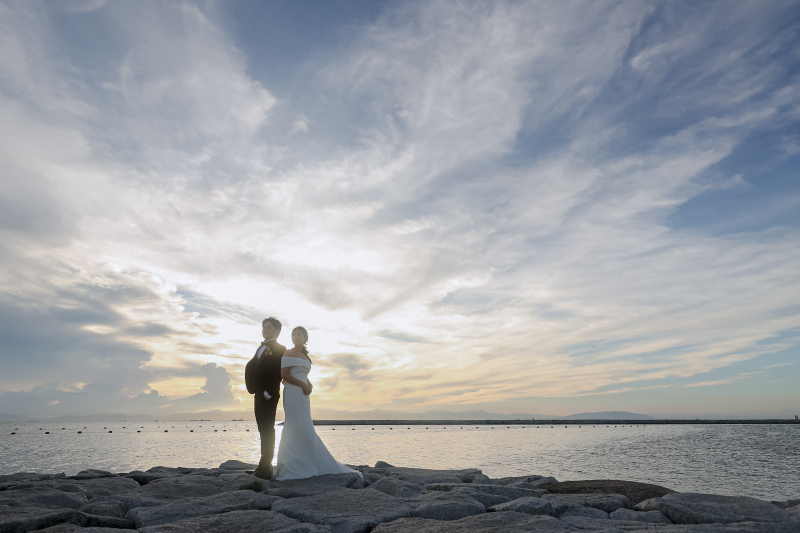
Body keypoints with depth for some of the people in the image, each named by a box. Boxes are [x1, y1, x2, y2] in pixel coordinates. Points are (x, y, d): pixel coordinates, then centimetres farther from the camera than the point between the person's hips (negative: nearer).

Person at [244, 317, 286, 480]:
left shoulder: (279, 349, -6)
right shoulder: (260, 348, 20)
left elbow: (278, 373, -14)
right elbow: (251, 368, 15)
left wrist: (268, 393, -19)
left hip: (269, 396, -8)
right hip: (259, 394, 8)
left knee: (267, 430, -8)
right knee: (264, 429, 11)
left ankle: (265, 468, -5)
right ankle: (265, 466, 17)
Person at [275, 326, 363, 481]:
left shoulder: (305, 357, 20)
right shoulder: (288, 353, -1)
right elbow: (284, 375, -10)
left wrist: (309, 385, 1)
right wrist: (303, 385, -12)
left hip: (303, 395, 7)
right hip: (293, 394, -7)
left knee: (301, 431, 8)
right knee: (299, 429, -8)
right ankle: (297, 467, -2)